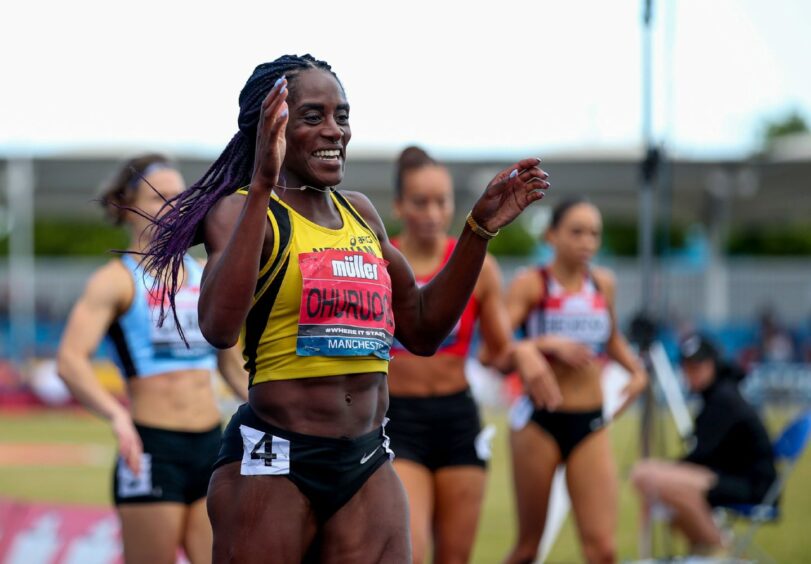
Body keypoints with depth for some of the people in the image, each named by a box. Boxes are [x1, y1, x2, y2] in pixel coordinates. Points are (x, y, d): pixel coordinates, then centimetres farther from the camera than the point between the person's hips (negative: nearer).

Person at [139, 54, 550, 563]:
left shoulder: (360, 213, 14)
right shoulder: (241, 210, -6)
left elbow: (423, 331, 21)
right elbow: (220, 326, -25)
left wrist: (480, 228, 12)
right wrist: (262, 187, -30)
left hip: (367, 464, 6)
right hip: (272, 462, -6)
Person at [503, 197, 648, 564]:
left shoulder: (603, 283, 8)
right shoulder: (531, 284, -6)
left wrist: (636, 370, 10)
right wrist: (547, 344, -26)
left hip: (591, 424, 3)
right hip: (539, 420, -3)